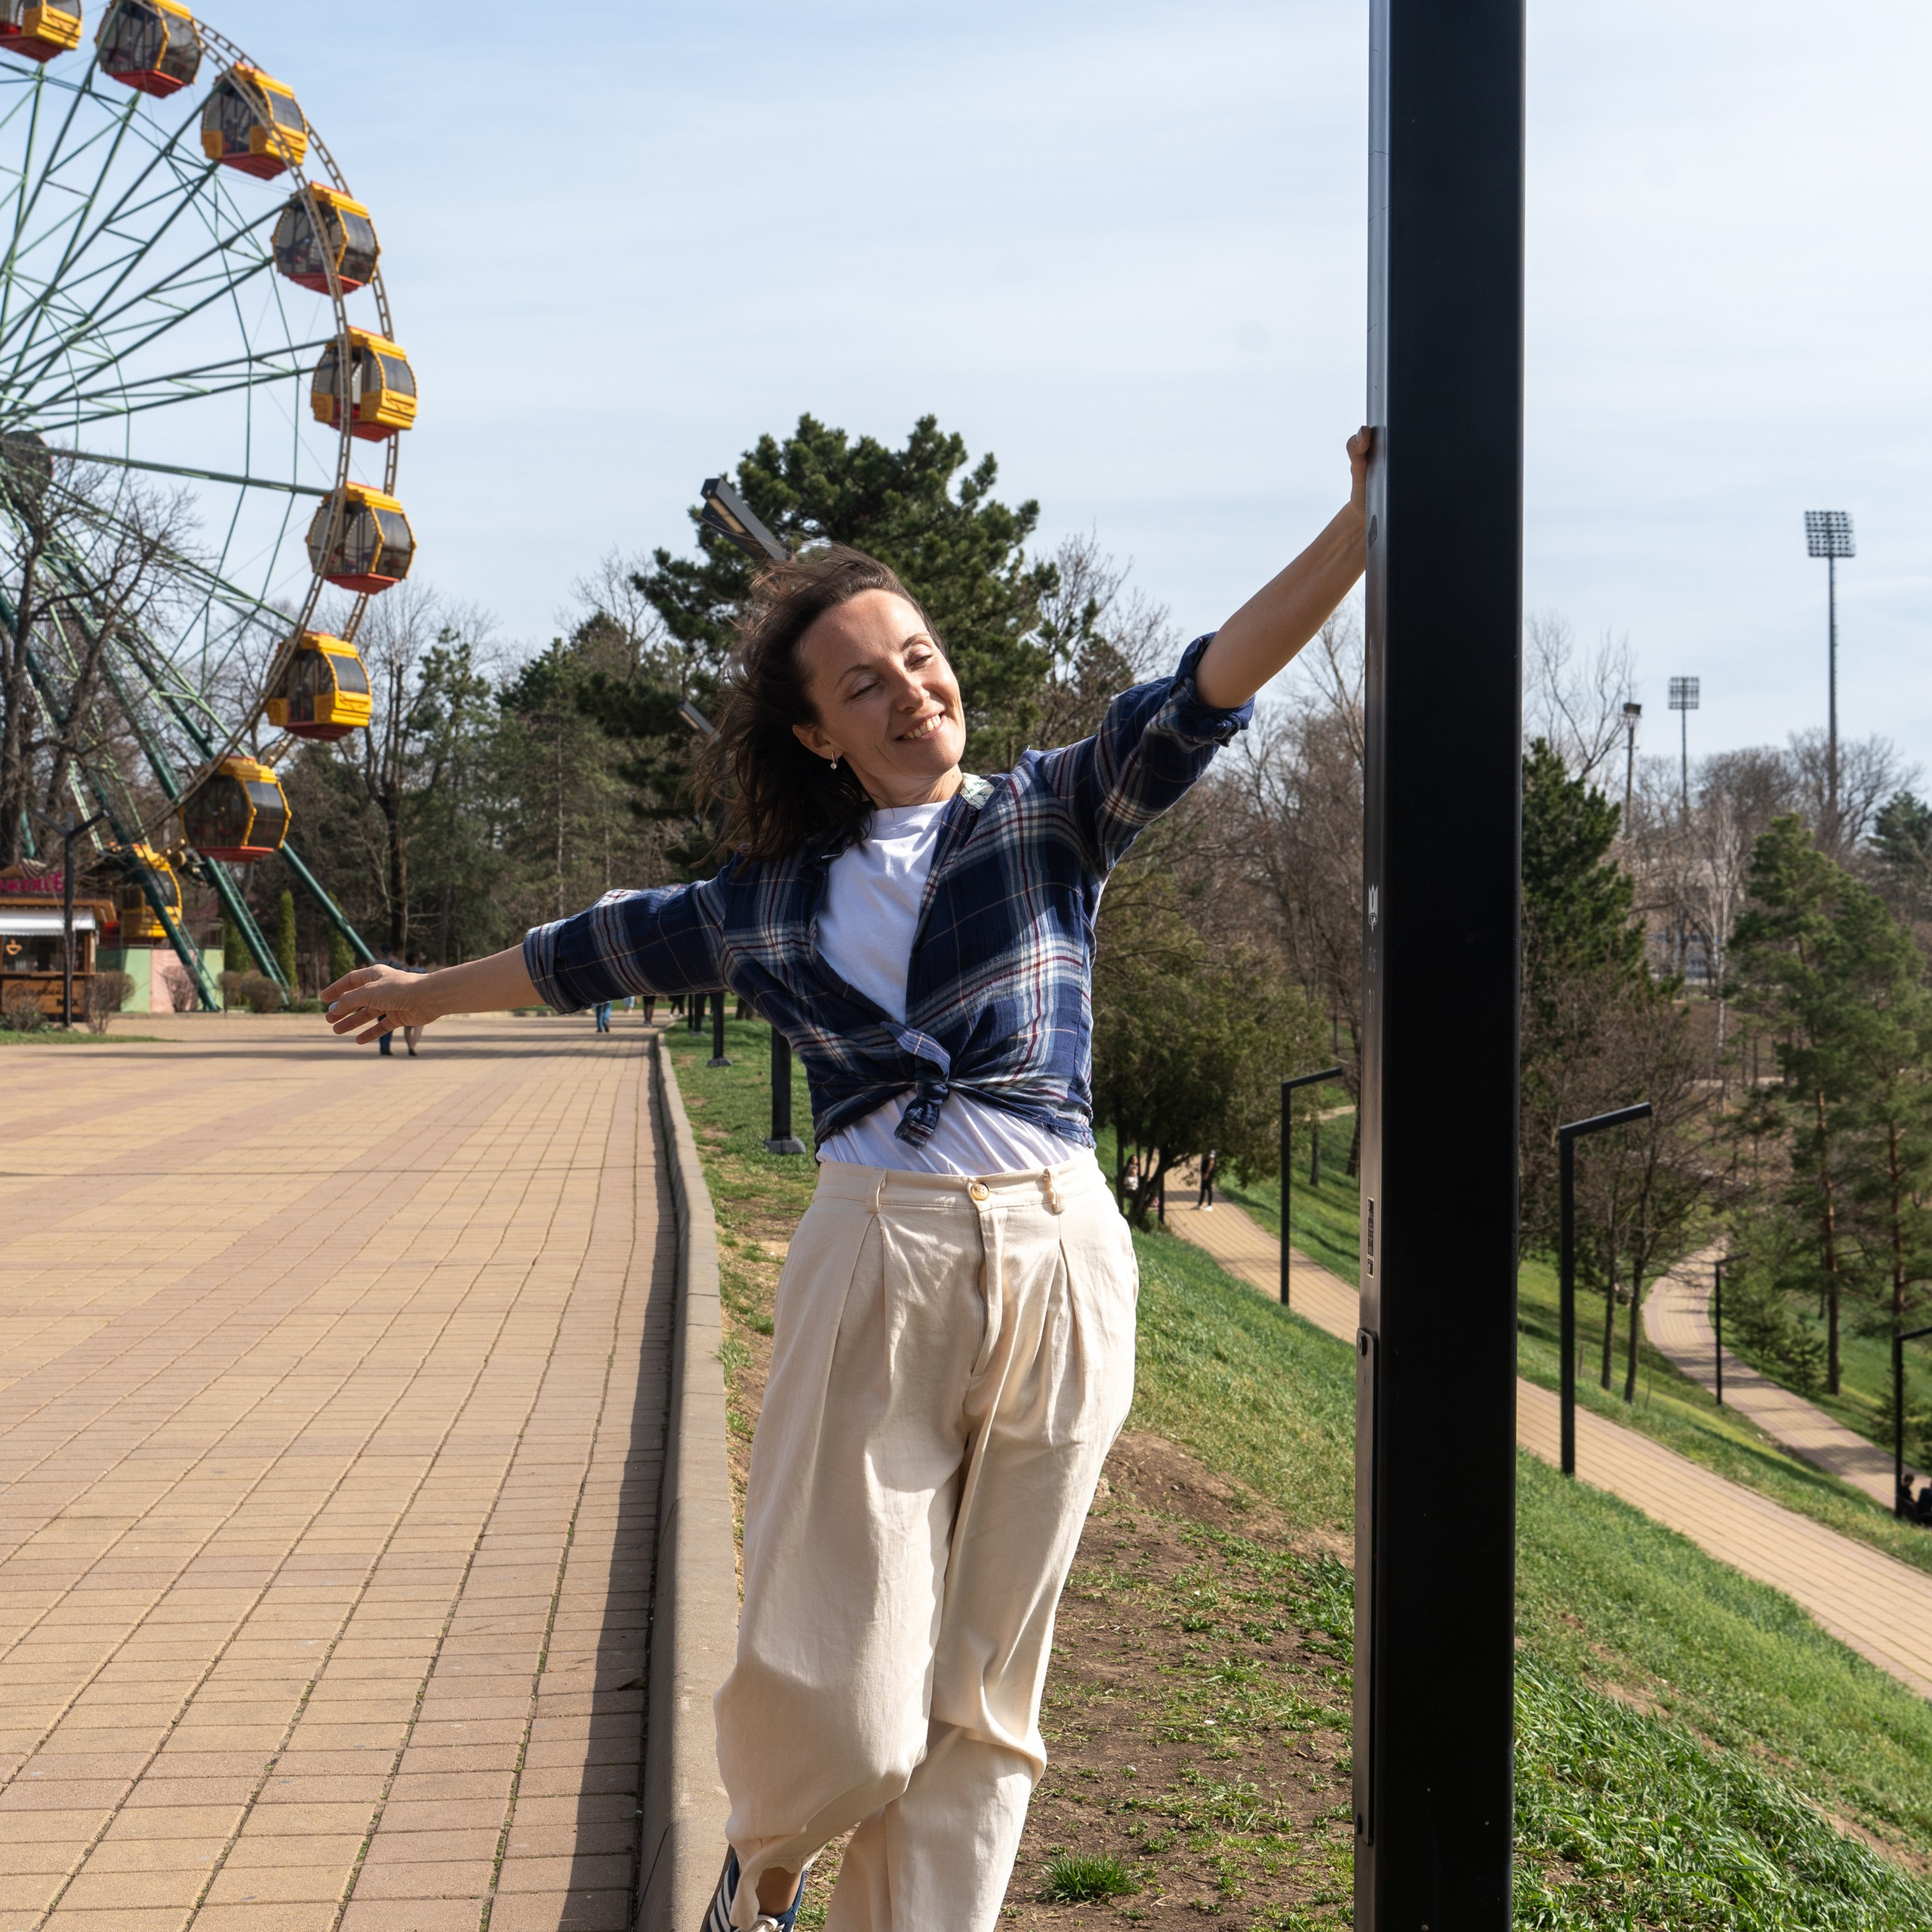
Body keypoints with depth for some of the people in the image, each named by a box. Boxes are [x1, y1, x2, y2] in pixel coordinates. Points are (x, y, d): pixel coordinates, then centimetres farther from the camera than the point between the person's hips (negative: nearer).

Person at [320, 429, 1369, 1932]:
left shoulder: (1048, 819, 8)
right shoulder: (775, 896, 12)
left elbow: (1206, 693, -6)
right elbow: (592, 952, 27)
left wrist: (1360, 526, -19)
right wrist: (421, 996, 39)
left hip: (1061, 1263, 0)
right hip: (876, 1262, 0)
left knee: (984, 1688, 5)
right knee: (834, 1682, -4)